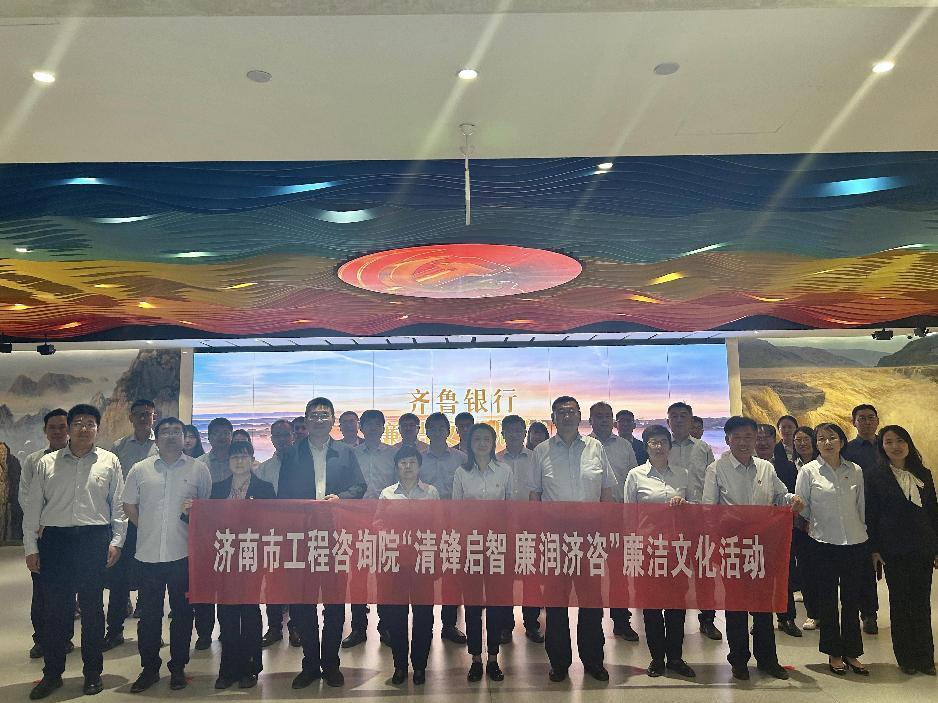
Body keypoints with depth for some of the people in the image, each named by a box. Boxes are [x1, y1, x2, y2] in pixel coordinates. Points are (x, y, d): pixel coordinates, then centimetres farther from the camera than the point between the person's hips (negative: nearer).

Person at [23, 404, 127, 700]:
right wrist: (31, 547, 4)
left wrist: (116, 541, -1)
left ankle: (92, 672, 20)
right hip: (55, 540, 1)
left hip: (95, 539, -1)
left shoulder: (109, 462, 4)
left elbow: (118, 505, 5)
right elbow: (33, 507, 8)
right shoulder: (46, 464, 7)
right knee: (55, 607, 5)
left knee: (92, 608, 7)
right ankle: (52, 673, 21)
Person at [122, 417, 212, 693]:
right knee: (148, 613, 10)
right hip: (148, 553, 1)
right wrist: (148, 527, 7)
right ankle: (149, 668, 25)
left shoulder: (198, 469, 2)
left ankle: (178, 667, 22)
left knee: (182, 612, 8)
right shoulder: (140, 470, 5)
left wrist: (195, 520, -2)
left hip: (184, 553, -1)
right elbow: (129, 505, 13)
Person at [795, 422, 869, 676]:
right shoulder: (808, 471, -4)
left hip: (855, 543, 2)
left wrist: (864, 533, 13)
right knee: (827, 600, 6)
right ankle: (834, 653, 20)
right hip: (824, 543, -2)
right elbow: (800, 507, 2)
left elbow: (862, 506, 11)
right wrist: (810, 527, 3)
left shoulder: (855, 471, 4)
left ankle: (851, 653, 23)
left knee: (852, 599, 9)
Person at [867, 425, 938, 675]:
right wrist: (874, 549, -6)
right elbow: (870, 514, -2)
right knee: (900, 603, 5)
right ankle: (906, 658, 14)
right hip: (894, 549, -3)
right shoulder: (874, 476, -2)